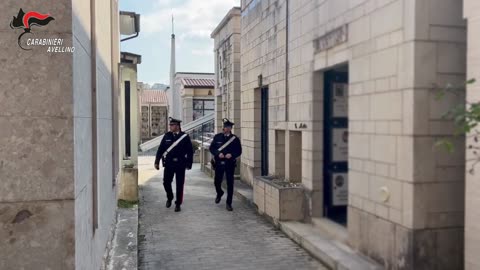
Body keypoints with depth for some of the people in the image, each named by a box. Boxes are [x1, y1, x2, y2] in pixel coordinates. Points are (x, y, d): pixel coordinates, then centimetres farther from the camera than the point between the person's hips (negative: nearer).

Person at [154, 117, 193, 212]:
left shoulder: (185, 137, -4)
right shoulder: (167, 136, 3)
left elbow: (190, 151, -2)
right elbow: (160, 149, 5)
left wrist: (189, 164, -4)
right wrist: (157, 162, 1)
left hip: (180, 164, -2)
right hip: (168, 164, 2)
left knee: (179, 185, 3)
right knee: (166, 182, 5)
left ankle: (178, 204, 17)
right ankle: (169, 198, 32)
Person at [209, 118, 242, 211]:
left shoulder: (235, 139, 0)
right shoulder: (217, 137, 4)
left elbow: (239, 151, 2)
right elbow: (211, 148, 3)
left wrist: (231, 155, -16)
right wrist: (218, 154, -14)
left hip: (230, 164, -2)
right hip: (219, 163, 2)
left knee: (230, 183, -1)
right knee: (217, 182, 10)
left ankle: (229, 204, 8)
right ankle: (219, 193, 44)